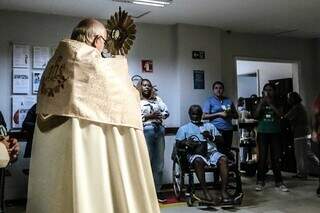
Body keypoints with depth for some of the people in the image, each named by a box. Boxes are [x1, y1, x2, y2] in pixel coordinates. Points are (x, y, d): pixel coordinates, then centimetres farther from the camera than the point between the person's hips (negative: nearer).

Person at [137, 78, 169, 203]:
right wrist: (149, 116, -12)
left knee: (159, 162, 5)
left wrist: (159, 116, -6)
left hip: (159, 129, 5)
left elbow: (166, 111, 13)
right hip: (146, 130, -5)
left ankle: (157, 190, 13)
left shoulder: (157, 99, 20)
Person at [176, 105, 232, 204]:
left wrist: (211, 136, -2)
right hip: (195, 153, -2)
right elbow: (178, 143, 9)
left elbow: (221, 139, 19)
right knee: (199, 161, -38)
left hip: (211, 151, 3)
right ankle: (206, 192, -34)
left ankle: (223, 191, -31)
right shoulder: (184, 128, 22)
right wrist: (186, 142, -13)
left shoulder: (209, 126, 28)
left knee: (223, 159, -30)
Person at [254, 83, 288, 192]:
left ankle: (279, 182, 6)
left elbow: (279, 114, -8)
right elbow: (256, 116, -4)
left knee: (277, 157, 0)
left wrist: (270, 103, -13)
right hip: (262, 133, -1)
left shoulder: (277, 103, 8)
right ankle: (260, 181, 0)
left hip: (275, 133, 1)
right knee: (262, 157, -4)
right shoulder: (260, 103, 8)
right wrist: (261, 102, -11)